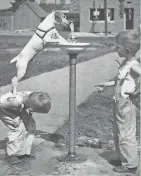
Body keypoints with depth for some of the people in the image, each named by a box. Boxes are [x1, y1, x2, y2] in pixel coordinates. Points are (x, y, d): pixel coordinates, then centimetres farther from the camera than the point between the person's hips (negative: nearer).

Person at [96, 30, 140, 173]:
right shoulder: (124, 62, 7)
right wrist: (107, 84, 19)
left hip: (127, 105, -9)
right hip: (119, 103, 9)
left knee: (126, 136, 2)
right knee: (118, 134, 20)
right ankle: (123, 158, 35)